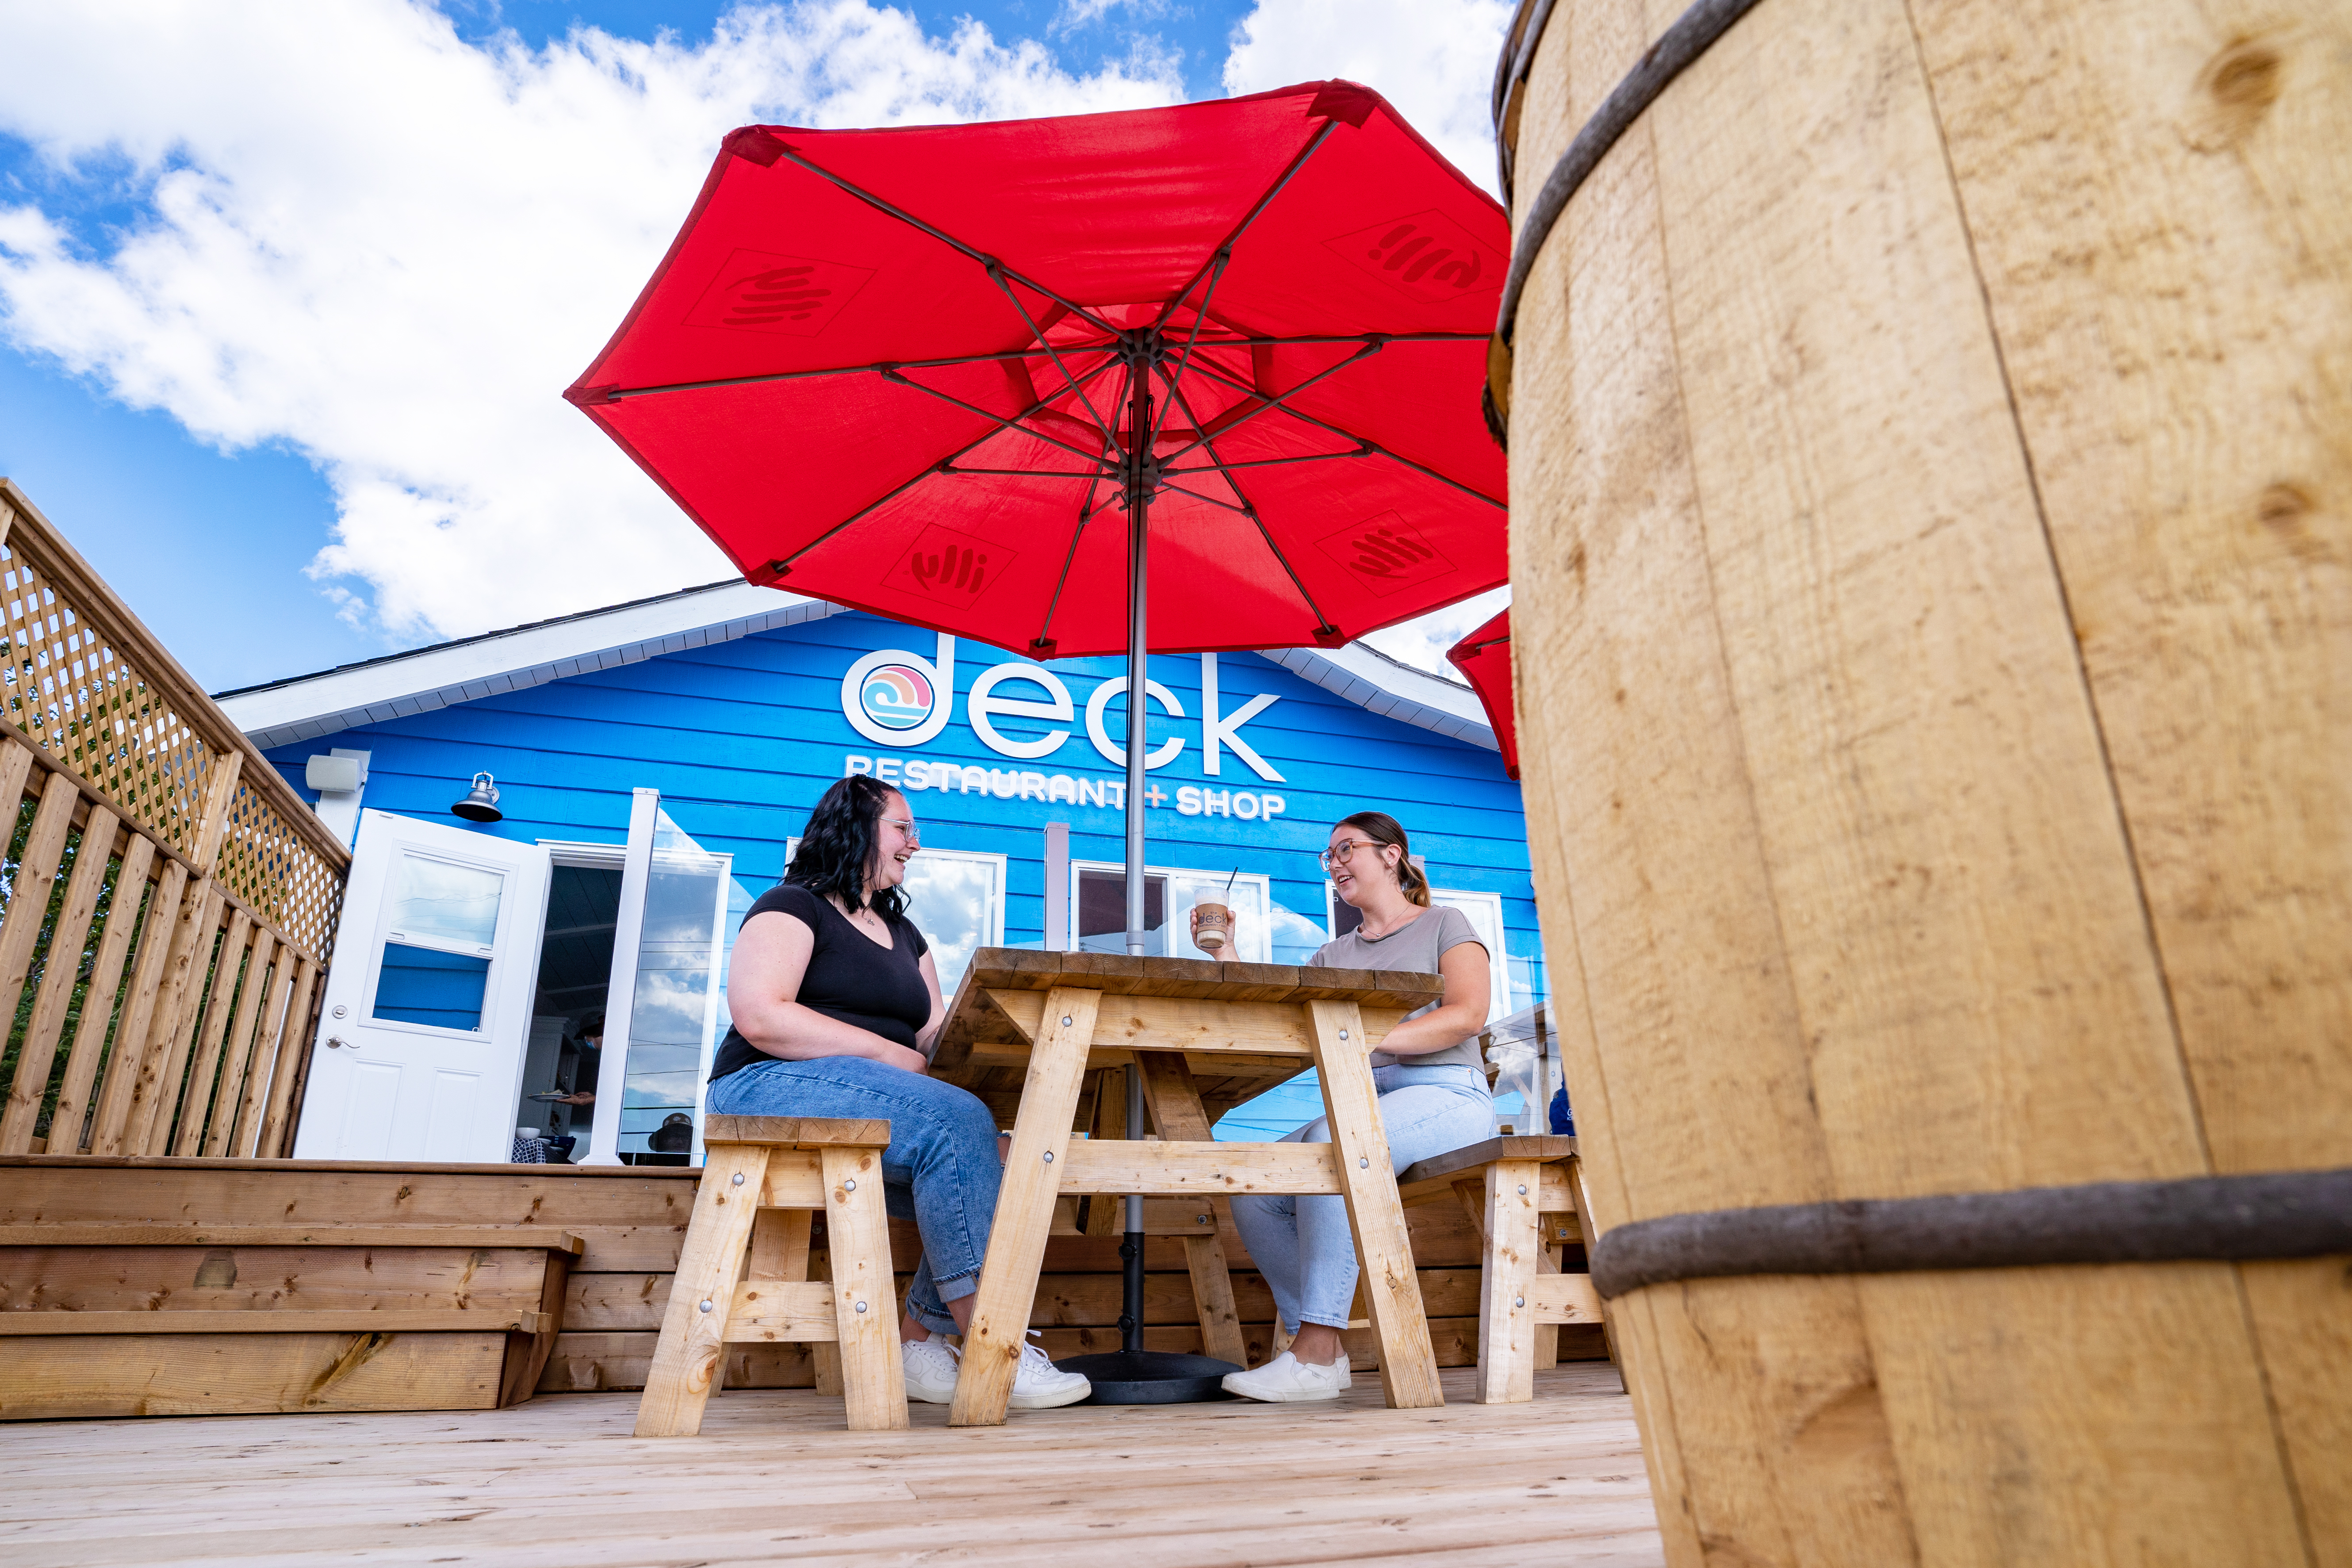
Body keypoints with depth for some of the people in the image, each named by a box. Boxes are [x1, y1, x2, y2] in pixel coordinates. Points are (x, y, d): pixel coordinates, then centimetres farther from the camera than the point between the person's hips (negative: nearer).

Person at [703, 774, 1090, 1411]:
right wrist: (889, 1054, -15)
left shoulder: (904, 935, 26)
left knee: (988, 1173, -17)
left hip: (876, 1109, 8)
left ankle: (918, 1341, -11)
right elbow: (760, 1017, -14)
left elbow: (937, 1034, 17)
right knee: (958, 1120, -30)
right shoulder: (793, 906, 2)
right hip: (772, 1087, -8)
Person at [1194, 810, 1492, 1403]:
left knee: (1332, 1143, -36)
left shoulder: (1444, 925, 11)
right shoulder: (1333, 956, 26)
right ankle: (1324, 1354, -12)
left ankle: (1316, 1353, -34)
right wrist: (1227, 956, 2)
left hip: (1446, 1096, -6)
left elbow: (1467, 1014, -7)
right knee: (1253, 1192, -19)